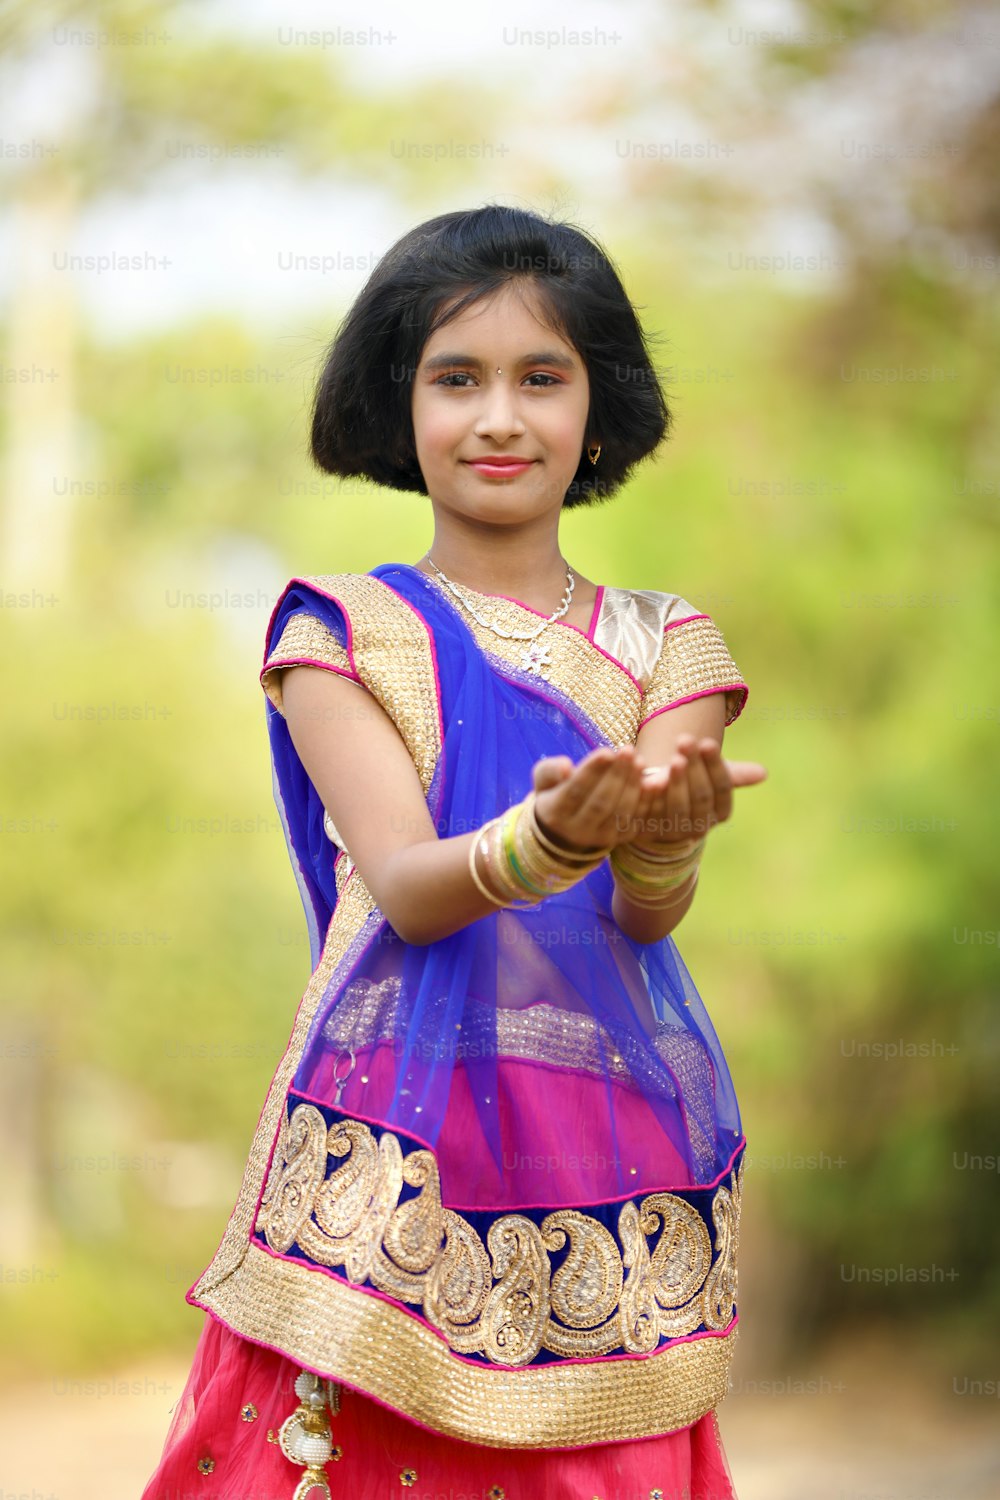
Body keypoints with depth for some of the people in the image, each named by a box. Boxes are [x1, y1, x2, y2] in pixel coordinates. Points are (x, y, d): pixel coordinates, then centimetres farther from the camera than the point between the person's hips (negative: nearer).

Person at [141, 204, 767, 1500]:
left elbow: (651, 912, -6)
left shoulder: (659, 646, 8)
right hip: (395, 1141, -2)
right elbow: (407, 887, -11)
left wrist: (659, 841, -30)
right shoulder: (344, 630, 3)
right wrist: (556, 837, -31)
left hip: (615, 1161, 2)